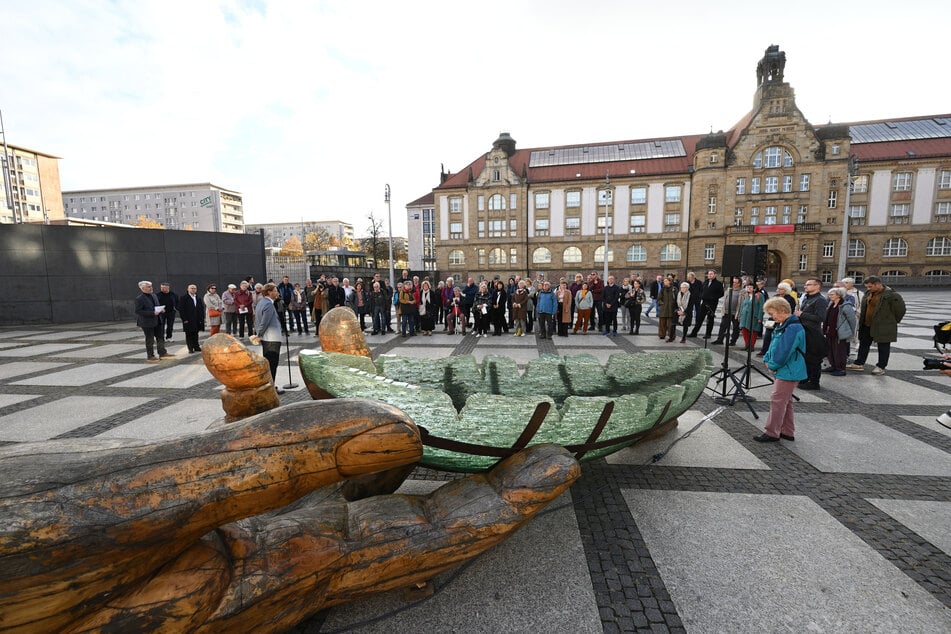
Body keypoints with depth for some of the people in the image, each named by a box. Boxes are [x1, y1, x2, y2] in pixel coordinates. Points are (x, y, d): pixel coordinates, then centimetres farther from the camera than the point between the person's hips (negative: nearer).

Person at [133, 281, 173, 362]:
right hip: (147, 323, -7)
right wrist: (152, 313, -24)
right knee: (150, 340, 4)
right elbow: (137, 311, -19)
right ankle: (150, 356, 17)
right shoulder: (139, 298, -16)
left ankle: (162, 353, 23)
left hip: (157, 321, 7)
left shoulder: (154, 295, 8)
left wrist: (161, 310, -2)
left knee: (161, 337, 13)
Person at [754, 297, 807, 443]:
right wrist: (767, 360, 3)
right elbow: (774, 345, 18)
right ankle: (788, 432, 27)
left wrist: (773, 365, -11)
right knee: (785, 401, 16)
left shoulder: (793, 328, -21)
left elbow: (784, 352, -24)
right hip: (785, 371, 10)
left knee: (777, 401, -5)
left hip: (789, 372, -10)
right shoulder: (782, 326, 10)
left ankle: (772, 433, 3)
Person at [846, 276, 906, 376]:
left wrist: (892, 321, 1)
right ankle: (859, 364, 20)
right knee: (863, 344, 12)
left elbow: (900, 309, -9)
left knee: (883, 347, 6)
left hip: (883, 327, -7)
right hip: (867, 325, 7)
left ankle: (881, 367, 14)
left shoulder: (890, 295, -15)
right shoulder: (868, 293, 7)